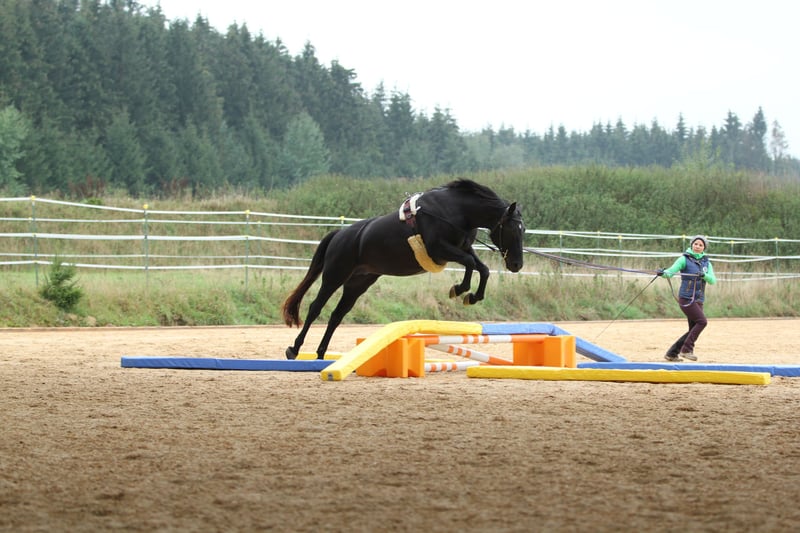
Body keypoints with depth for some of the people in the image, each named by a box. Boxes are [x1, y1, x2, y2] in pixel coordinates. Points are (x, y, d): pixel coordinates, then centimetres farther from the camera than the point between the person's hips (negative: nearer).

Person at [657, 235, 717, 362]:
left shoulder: (706, 263, 12)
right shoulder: (684, 259, -2)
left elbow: (713, 280, 0)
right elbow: (672, 270, -16)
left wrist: (704, 275, -21)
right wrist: (664, 273, -38)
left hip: (699, 299, 6)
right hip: (686, 298, -6)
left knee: (694, 329, 5)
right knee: (702, 321, -19)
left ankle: (671, 353, 13)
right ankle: (686, 350, -13)